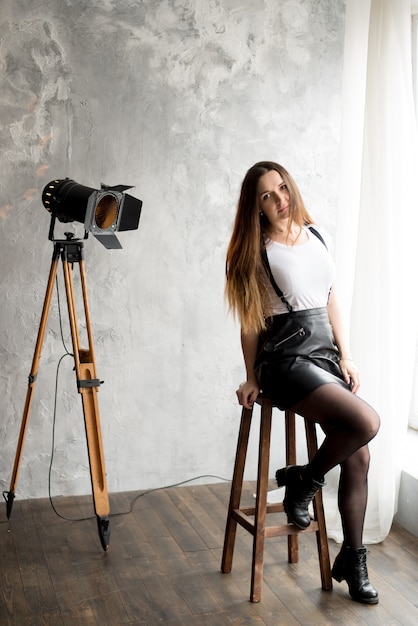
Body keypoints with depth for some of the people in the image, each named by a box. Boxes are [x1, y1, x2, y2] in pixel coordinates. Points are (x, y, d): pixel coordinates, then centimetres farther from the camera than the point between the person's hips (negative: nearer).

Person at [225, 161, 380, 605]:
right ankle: (303, 481, 2)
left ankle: (352, 559, 18)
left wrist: (345, 356, 9)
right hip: (288, 360, -6)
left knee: (358, 457, 1)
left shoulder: (317, 235, 11)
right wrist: (252, 379, 3)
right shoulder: (259, 253, -5)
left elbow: (331, 301, 16)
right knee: (366, 422, -26)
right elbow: (251, 321, -1)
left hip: (326, 355, 6)